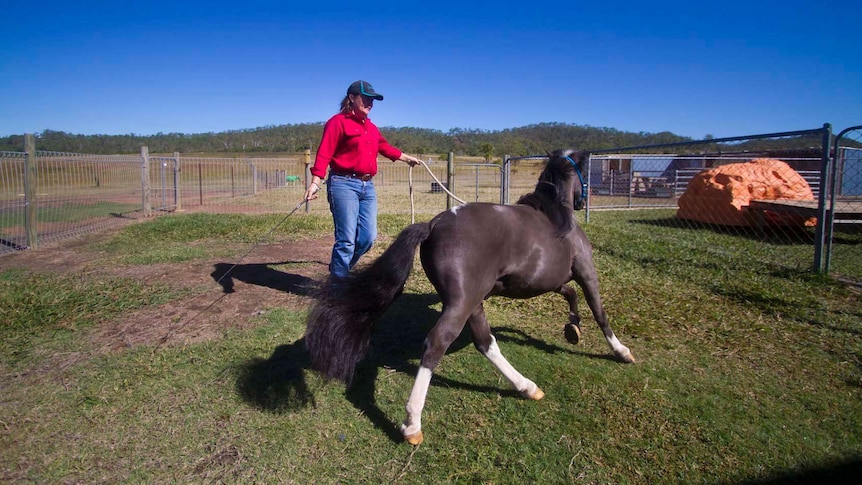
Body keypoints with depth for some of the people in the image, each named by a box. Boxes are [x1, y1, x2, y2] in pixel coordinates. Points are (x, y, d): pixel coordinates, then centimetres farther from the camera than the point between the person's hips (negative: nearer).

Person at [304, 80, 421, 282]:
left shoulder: (371, 127, 19)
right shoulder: (338, 122, -4)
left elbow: (385, 147, 36)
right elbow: (324, 154, -14)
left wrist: (407, 158, 48)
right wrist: (315, 182, -25)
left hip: (368, 186, 8)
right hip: (344, 184, -8)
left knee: (368, 237, 6)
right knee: (346, 240, -8)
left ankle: (340, 270, 26)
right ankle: (337, 281, 5)